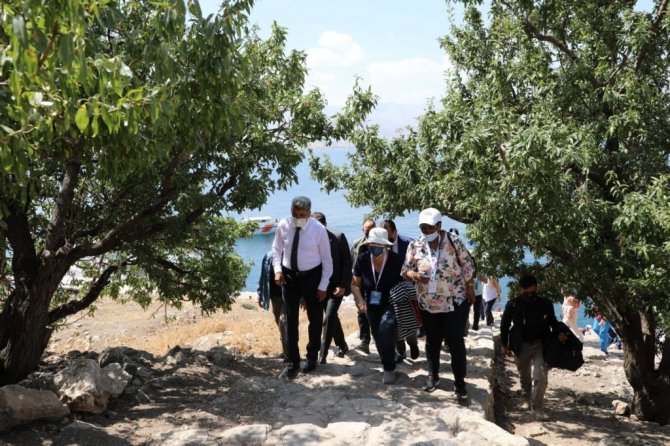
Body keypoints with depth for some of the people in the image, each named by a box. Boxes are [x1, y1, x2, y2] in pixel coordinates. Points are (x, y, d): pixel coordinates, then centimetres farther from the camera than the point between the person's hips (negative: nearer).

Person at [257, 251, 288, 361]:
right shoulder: (268, 257, -2)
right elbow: (263, 277, 6)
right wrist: (260, 296, 6)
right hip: (275, 295, 4)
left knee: (283, 321, -13)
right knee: (279, 321, 14)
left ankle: (287, 353, -5)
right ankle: (286, 350, 31)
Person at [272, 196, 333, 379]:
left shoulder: (318, 229, -18)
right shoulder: (283, 226, -11)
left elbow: (326, 258, -10)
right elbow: (276, 249, 4)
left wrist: (323, 286, -10)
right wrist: (277, 269, -13)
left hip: (312, 276, -1)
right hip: (289, 275, 1)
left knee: (315, 318, 13)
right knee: (290, 319, 1)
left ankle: (312, 357, 32)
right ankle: (293, 362, 11)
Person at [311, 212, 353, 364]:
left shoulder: (338, 237, -8)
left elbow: (347, 262, -7)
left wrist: (343, 285, -13)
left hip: (337, 285, -3)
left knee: (329, 317, -14)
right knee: (332, 317, 16)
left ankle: (322, 354, -8)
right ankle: (342, 345, 37)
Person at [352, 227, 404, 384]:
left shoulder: (396, 260, -21)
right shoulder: (362, 259, -14)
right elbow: (356, 283, 1)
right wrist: (359, 298, -15)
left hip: (392, 303, -4)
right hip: (372, 304, 4)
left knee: (386, 328, -26)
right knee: (377, 335, 14)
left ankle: (389, 368, -9)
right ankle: (387, 364, 41)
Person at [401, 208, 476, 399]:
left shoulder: (453, 241, -9)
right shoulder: (415, 246, -4)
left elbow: (468, 265, -1)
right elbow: (405, 269, 0)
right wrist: (415, 275, -21)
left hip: (455, 301, -2)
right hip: (428, 303, 3)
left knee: (456, 342, -2)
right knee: (432, 341, 16)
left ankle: (459, 382, 10)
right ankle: (433, 376, 34)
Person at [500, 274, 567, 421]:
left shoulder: (545, 304, -4)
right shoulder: (513, 305, -7)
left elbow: (552, 321, 11)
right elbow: (505, 324, 5)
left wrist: (559, 333, -7)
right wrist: (504, 344, 5)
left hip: (540, 344, -1)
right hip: (521, 345, 1)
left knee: (541, 375, -15)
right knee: (524, 376, 17)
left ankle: (537, 406, -5)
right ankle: (527, 399, 40)